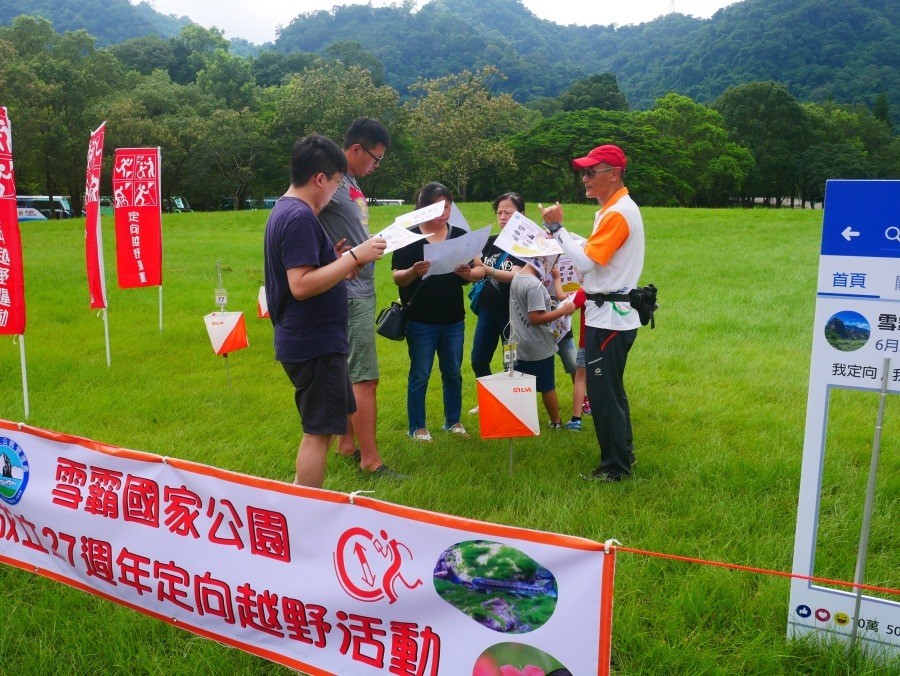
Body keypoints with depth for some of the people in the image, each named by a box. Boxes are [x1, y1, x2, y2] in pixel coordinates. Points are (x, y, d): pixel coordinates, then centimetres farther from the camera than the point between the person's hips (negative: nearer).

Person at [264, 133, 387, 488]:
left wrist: (342, 263, 13)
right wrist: (354, 256, -23)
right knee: (318, 431, 0)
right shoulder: (300, 217, -20)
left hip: (306, 339, 11)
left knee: (320, 427, 20)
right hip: (314, 344, -11)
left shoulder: (285, 210, 13)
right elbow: (301, 285, -27)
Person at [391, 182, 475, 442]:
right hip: (420, 320, -3)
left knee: (453, 372, 13)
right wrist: (414, 271, -27)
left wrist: (469, 273, -19)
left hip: (453, 320, 4)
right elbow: (397, 277, -6)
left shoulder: (460, 235, 5)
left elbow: (479, 271, 4)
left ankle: (453, 421, 28)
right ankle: (417, 427, 17)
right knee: (420, 375, 5)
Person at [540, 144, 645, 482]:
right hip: (610, 313, 11)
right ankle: (622, 452, 31)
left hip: (609, 317, -11)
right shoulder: (615, 208, 14)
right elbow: (594, 253, 14)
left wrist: (557, 228, -17)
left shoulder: (617, 213, -19)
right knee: (611, 389, 19)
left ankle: (616, 467, 8)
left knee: (603, 392, -2)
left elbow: (585, 262, -23)